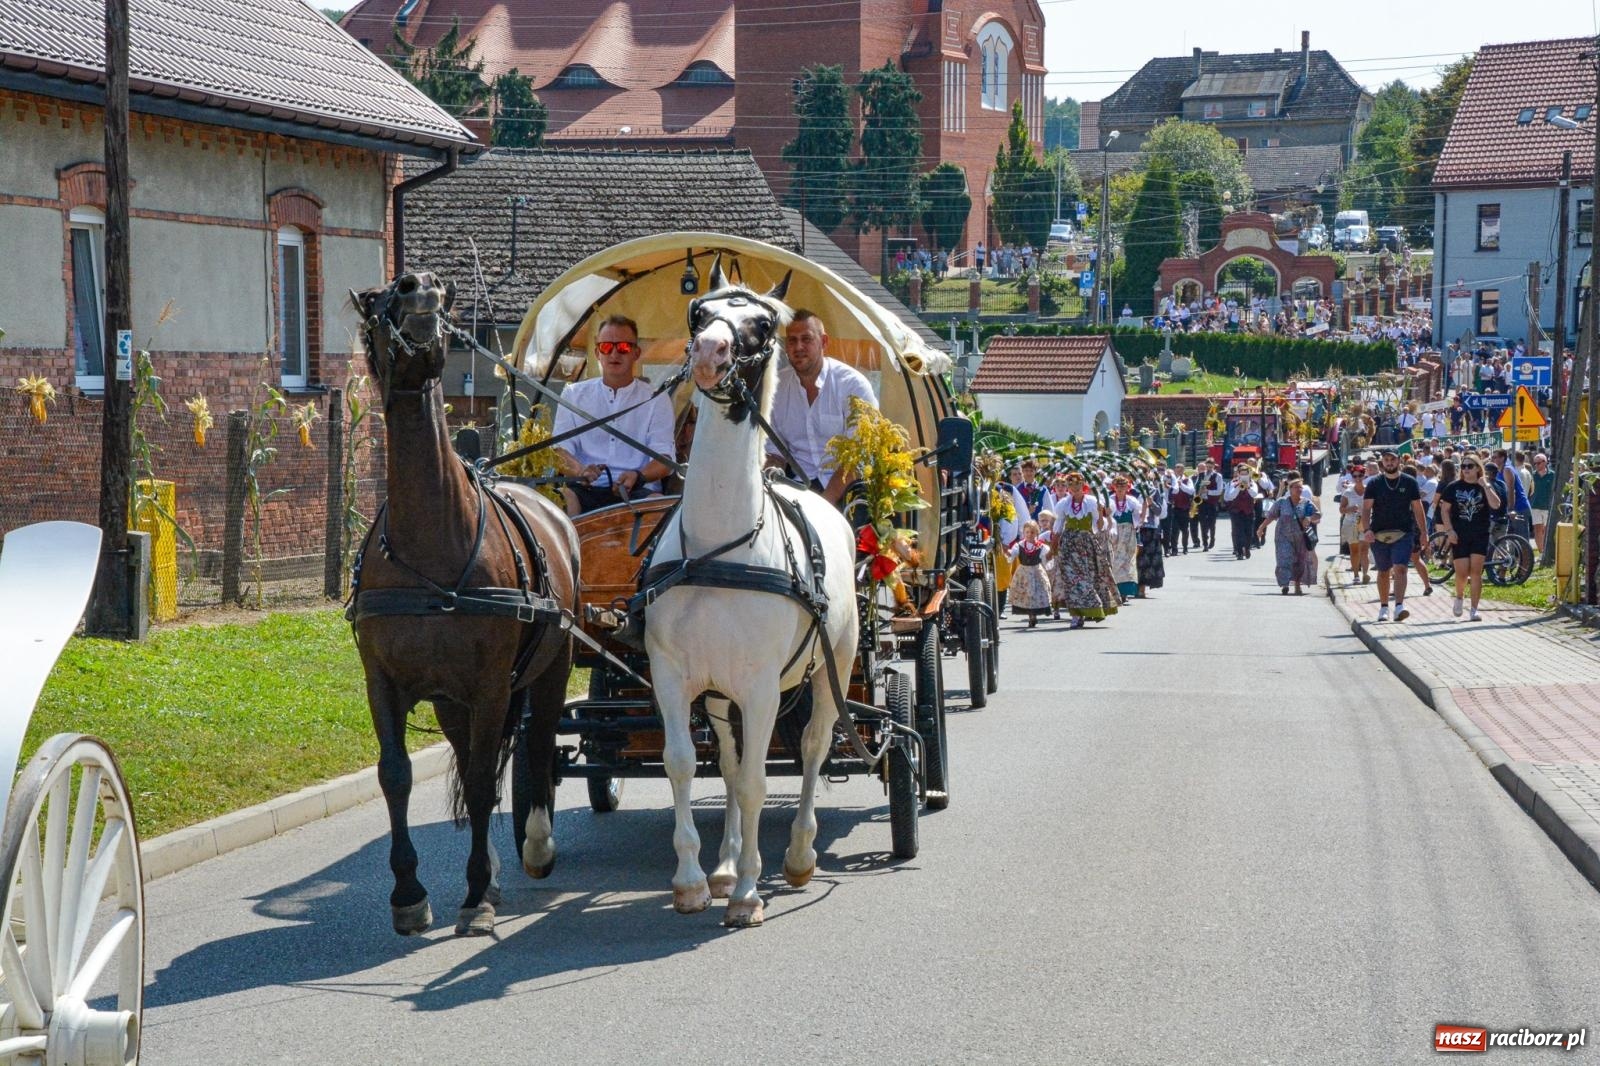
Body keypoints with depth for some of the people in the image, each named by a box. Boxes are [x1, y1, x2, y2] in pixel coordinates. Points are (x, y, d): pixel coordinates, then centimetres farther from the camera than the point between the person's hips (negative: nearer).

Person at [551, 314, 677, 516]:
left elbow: (663, 459, 3)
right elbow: (560, 450, 9)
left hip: (637, 491, 0)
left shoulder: (656, 399, 13)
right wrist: (580, 471, -16)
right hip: (585, 490, 0)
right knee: (562, 497, -36)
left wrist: (638, 476, -21)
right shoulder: (575, 394, 18)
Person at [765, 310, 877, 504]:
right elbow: (774, 453, 10)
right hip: (798, 482, 2)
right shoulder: (776, 386, 5)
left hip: (845, 487, -2)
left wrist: (827, 501, -22)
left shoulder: (853, 384, -6)